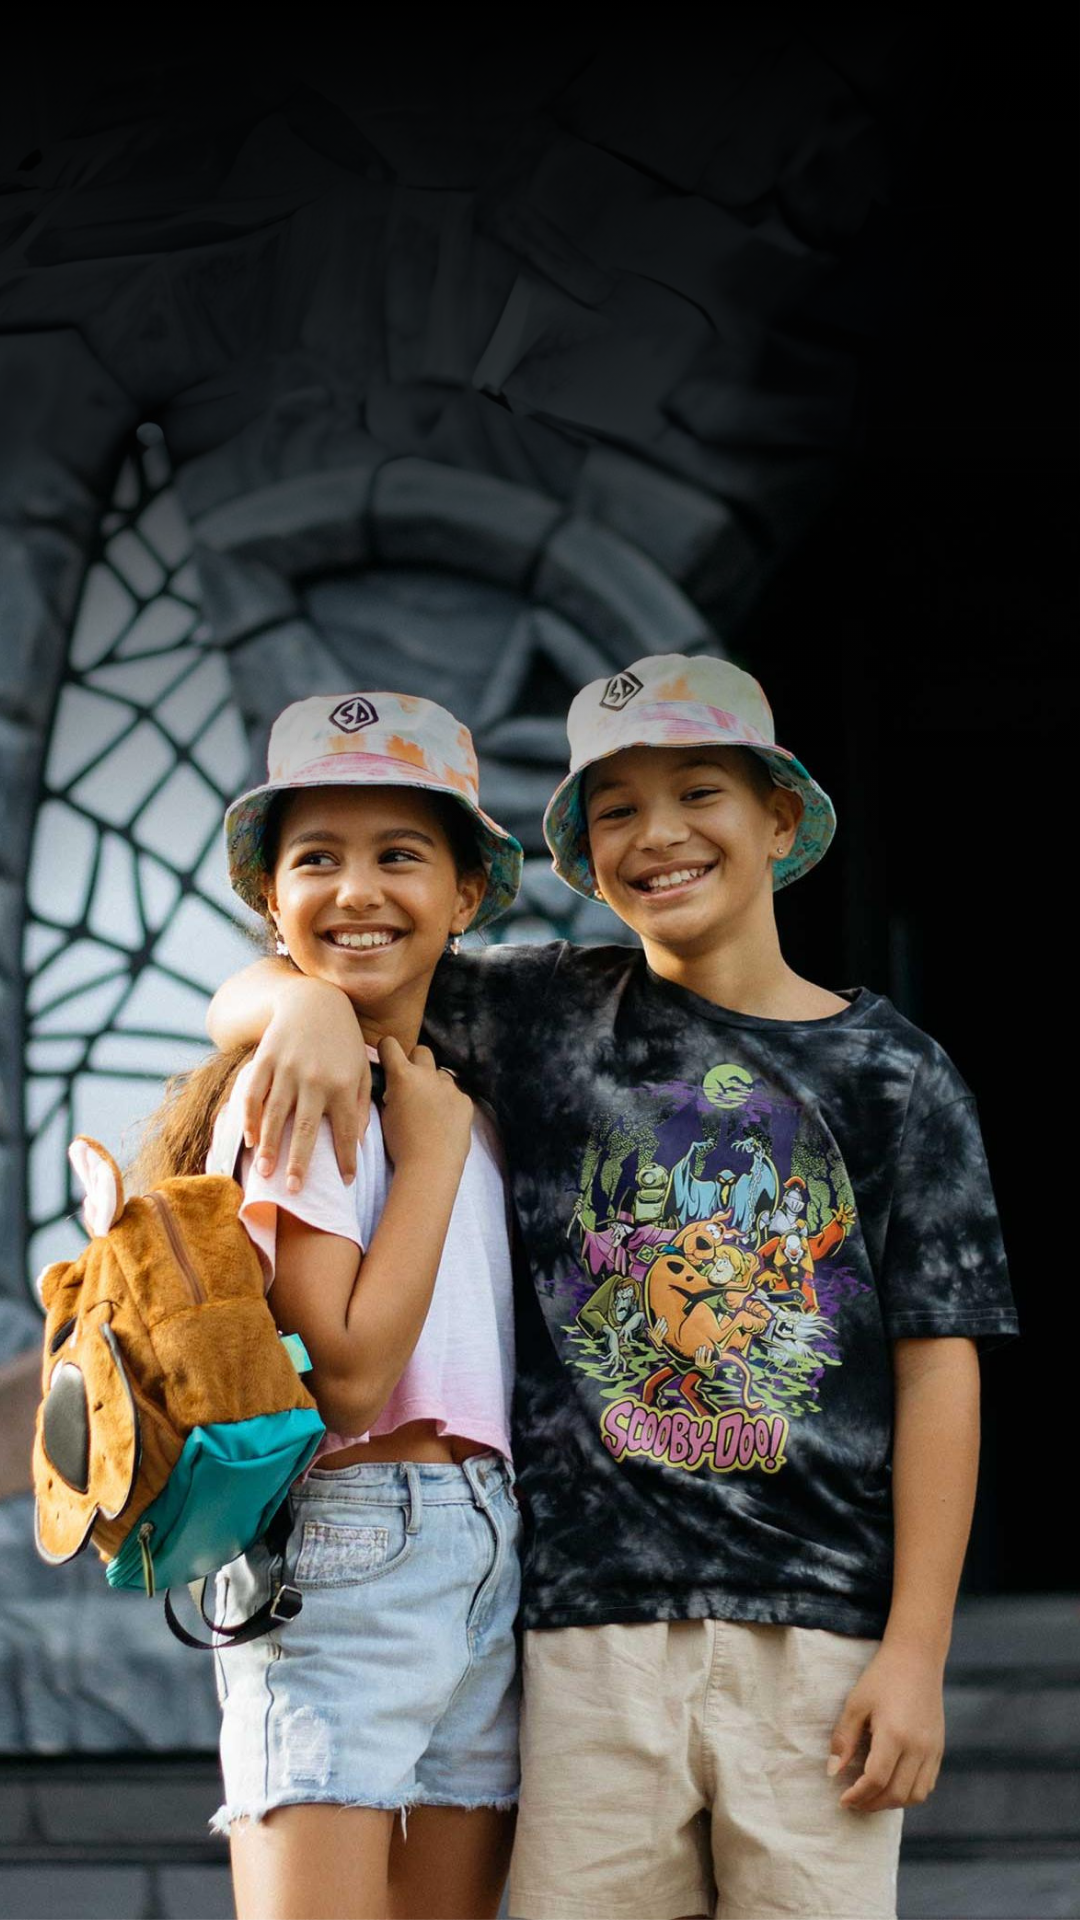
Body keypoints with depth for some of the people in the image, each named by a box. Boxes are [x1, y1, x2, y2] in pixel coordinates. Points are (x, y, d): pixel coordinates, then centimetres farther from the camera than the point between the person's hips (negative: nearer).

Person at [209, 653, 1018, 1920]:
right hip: (592, 1620, 1)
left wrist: (916, 1649, -5)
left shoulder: (890, 1073, 6)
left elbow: (938, 1369, 2)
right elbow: (239, 1007, 12)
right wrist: (314, 997, -12)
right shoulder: (539, 1018, 9)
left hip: (819, 1627, -1)